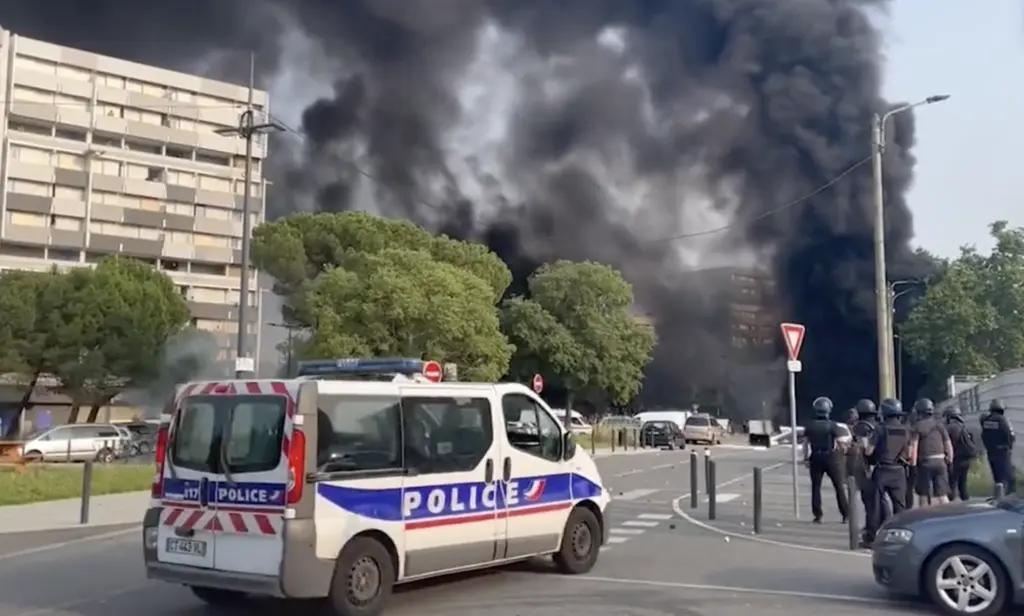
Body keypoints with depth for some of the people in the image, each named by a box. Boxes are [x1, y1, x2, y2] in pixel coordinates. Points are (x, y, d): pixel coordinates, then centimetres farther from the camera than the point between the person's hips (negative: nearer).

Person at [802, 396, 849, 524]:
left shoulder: (810, 426, 2)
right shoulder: (832, 425, -8)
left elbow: (806, 443, 3)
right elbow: (839, 442, -11)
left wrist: (806, 458, 10)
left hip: (816, 458, 2)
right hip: (830, 457, -2)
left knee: (816, 487, 7)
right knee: (839, 487, 7)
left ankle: (818, 516, 4)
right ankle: (845, 515, 8)